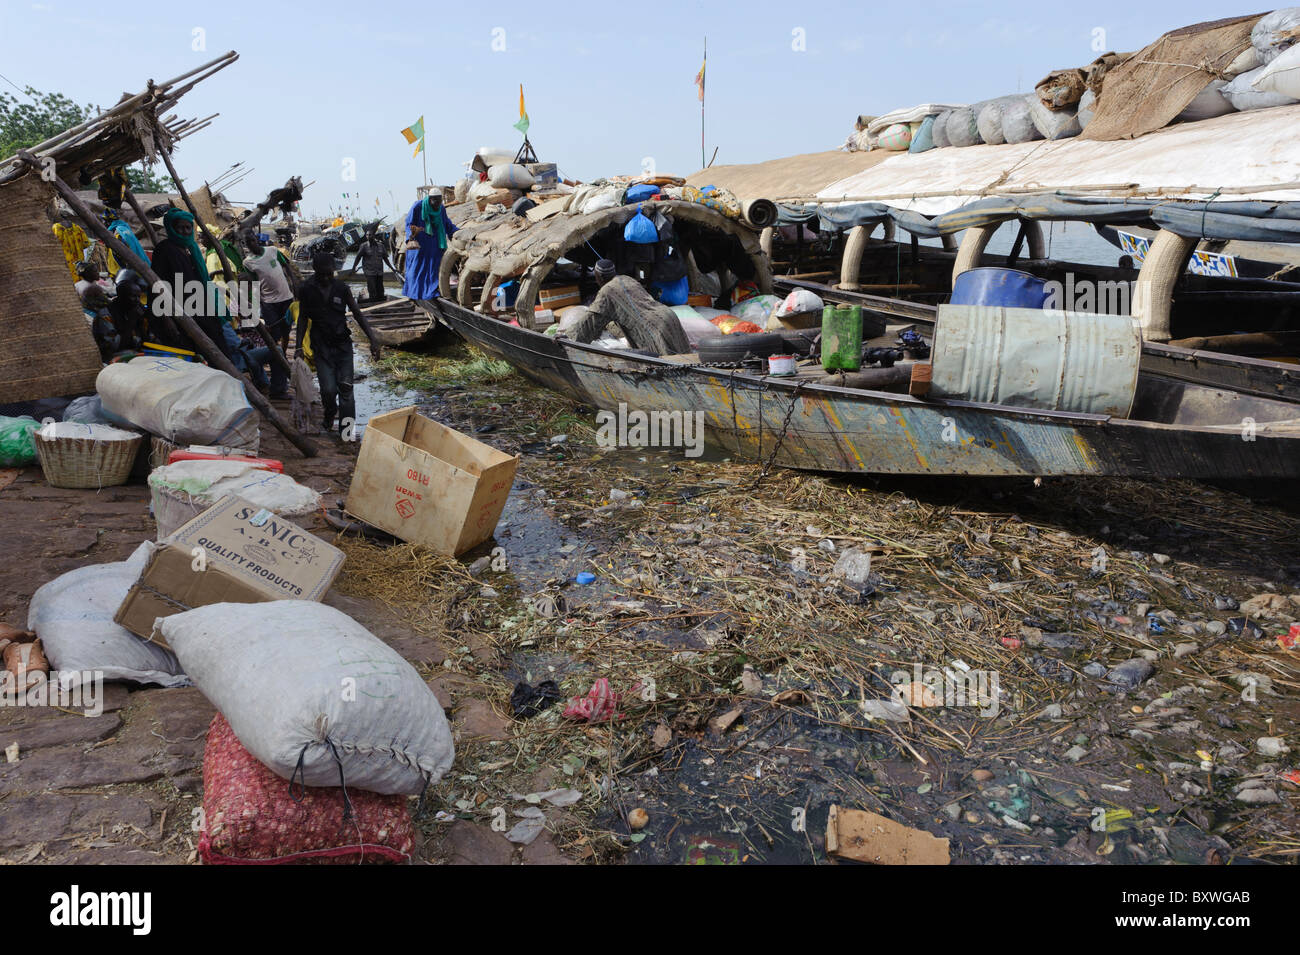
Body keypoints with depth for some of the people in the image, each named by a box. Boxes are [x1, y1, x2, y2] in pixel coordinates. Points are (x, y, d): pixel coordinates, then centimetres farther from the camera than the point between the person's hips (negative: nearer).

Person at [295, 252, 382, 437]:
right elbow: (303, 318, 6)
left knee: (345, 387, -7)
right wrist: (298, 346, 0)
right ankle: (329, 415, 25)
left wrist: (373, 340, -6)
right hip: (321, 347, -1)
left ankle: (347, 431, -2)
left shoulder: (342, 288, 0)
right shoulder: (307, 289, -1)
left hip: (343, 344, 1)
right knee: (328, 389, -8)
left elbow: (358, 314, 3)